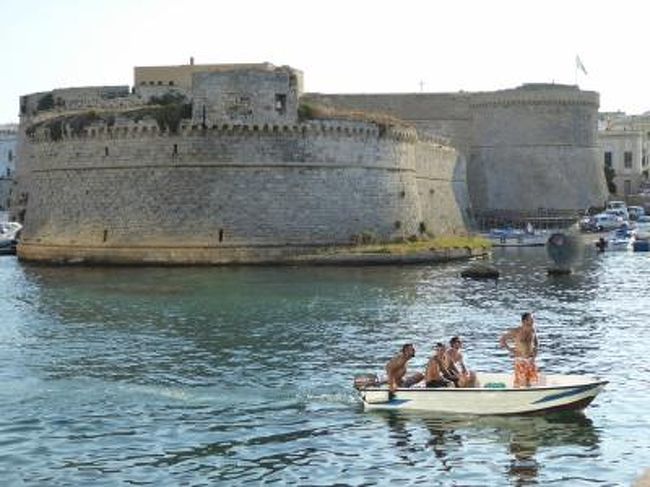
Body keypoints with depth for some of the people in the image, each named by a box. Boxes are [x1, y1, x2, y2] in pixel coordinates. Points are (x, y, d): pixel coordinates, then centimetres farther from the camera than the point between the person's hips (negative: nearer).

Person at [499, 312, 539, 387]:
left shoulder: (532, 331, 6)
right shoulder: (516, 331, -10)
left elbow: (536, 342, 25)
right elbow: (502, 340, -3)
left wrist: (535, 349, 8)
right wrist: (510, 349, -10)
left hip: (530, 359, 5)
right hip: (520, 360, -5)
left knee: (532, 380, 4)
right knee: (519, 381, -6)